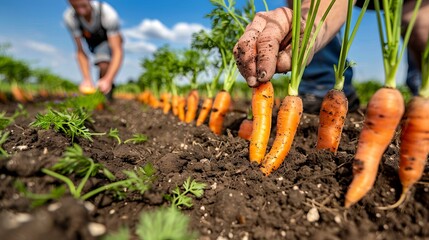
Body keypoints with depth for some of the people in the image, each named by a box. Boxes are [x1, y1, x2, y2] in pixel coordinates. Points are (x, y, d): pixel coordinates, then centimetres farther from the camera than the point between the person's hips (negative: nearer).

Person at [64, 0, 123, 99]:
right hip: (94, 43, 4)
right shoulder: (69, 17, -28)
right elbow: (80, 52, -25)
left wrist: (107, 80, -53)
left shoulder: (108, 14, -37)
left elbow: (118, 51, -41)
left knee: (104, 64, -28)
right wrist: (87, 79, -39)